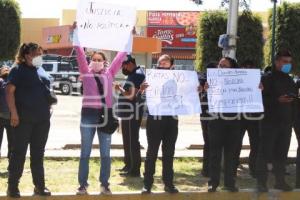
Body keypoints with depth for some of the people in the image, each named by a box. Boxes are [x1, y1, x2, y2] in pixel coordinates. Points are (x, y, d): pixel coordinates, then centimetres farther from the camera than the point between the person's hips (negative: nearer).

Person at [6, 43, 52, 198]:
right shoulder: (18, 70, -5)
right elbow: (9, 91, -12)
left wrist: (50, 104, 10)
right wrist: (14, 113, -20)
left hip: (42, 119, 6)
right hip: (23, 118, -6)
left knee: (38, 154, 11)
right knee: (18, 152, -1)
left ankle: (39, 186, 18)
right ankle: (12, 186, 6)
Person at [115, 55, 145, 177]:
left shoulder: (137, 75, -15)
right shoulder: (133, 74, 16)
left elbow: (131, 95, -22)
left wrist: (120, 89, -10)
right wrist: (121, 89, 6)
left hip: (133, 114, -11)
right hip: (128, 113, 11)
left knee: (132, 142, -6)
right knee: (127, 141, 18)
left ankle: (135, 170, -2)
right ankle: (129, 165, 30)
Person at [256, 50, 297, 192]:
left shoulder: (290, 81, 16)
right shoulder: (267, 79, -3)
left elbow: (294, 100, 23)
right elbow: (260, 99, -12)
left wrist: (292, 119, 9)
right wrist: (277, 100, -22)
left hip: (286, 123, 6)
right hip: (270, 122, -6)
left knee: (282, 153, 7)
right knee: (265, 153, -5)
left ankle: (280, 181, 15)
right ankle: (261, 182, -2)